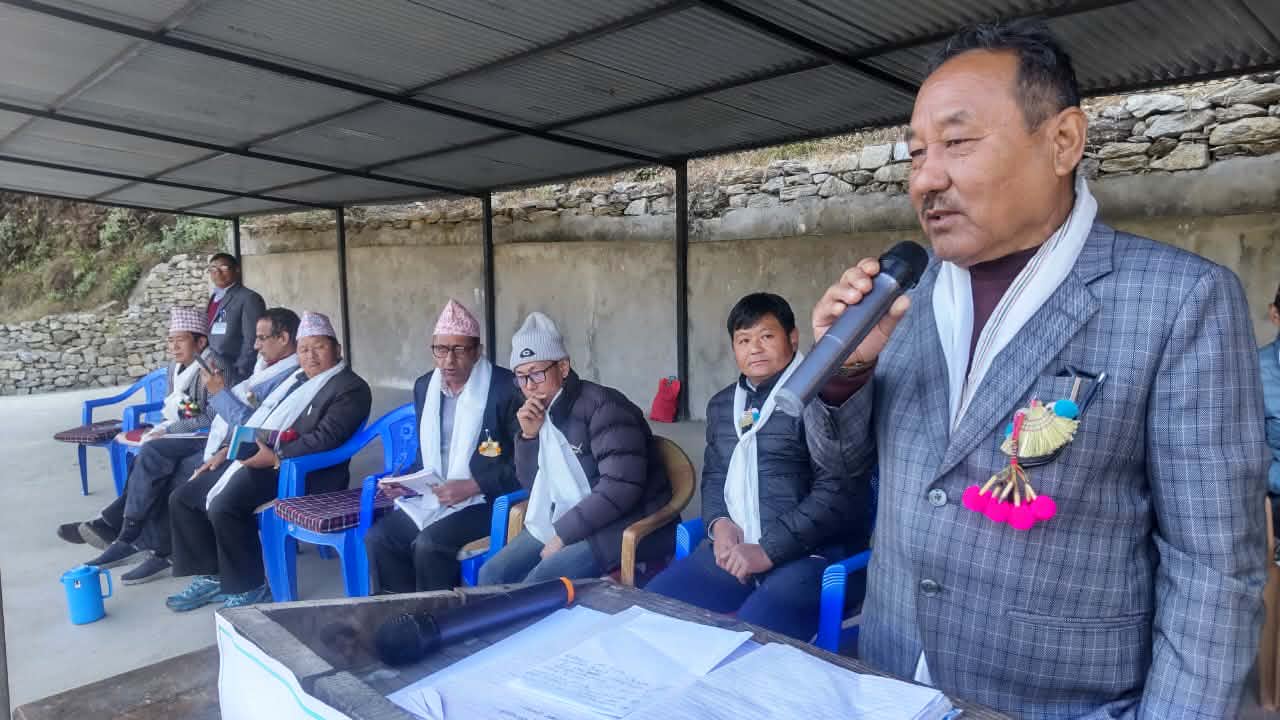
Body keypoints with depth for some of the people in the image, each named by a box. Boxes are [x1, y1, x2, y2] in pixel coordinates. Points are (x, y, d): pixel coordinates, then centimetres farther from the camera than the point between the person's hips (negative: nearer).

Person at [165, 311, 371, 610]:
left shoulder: (351, 388, -6)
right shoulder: (295, 379, 23)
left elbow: (325, 437, -18)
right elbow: (257, 419, 25)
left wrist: (276, 457, -25)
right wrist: (228, 449, 11)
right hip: (251, 458, 10)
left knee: (224, 507, -28)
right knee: (182, 498, 2)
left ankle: (250, 587, -10)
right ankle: (211, 576, 13)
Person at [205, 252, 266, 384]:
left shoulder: (249, 298, -9)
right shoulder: (214, 297, 17)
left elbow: (253, 342, -15)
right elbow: (211, 336, 18)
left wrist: (240, 377, -17)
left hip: (233, 376, -7)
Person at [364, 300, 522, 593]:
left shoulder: (507, 388, -13)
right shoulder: (424, 387, 10)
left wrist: (472, 486, -20)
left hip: (486, 499, -6)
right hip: (432, 497, 6)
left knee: (428, 544, -27)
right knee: (378, 538, -13)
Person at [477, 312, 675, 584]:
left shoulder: (601, 406, -16)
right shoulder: (540, 412, 9)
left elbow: (622, 486, -25)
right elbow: (531, 483, 14)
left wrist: (564, 534, -21)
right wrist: (528, 435, -3)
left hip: (621, 526, -7)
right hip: (559, 523, 8)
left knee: (541, 580, -26)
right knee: (491, 574, -4)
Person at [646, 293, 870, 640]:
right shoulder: (722, 404, 17)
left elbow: (836, 490, -15)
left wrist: (769, 550, -17)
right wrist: (718, 523, 1)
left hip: (810, 552, -7)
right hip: (734, 547, 7)